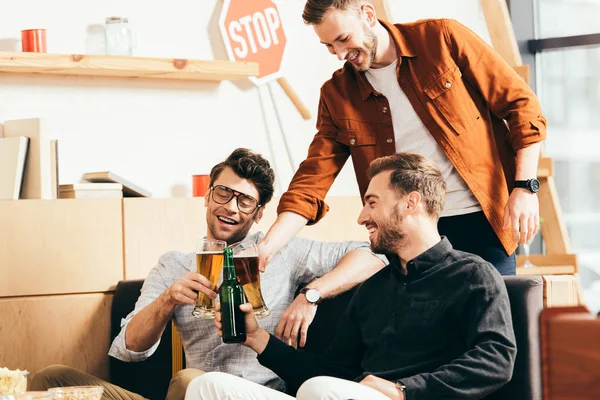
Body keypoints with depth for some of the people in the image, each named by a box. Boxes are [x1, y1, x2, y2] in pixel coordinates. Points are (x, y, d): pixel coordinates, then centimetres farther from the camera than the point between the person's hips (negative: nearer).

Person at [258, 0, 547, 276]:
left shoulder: (442, 38, -5)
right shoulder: (336, 95, 4)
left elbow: (520, 104, -3)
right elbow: (314, 177, 2)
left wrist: (525, 187, -11)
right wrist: (268, 247, -11)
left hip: (481, 221, -2)